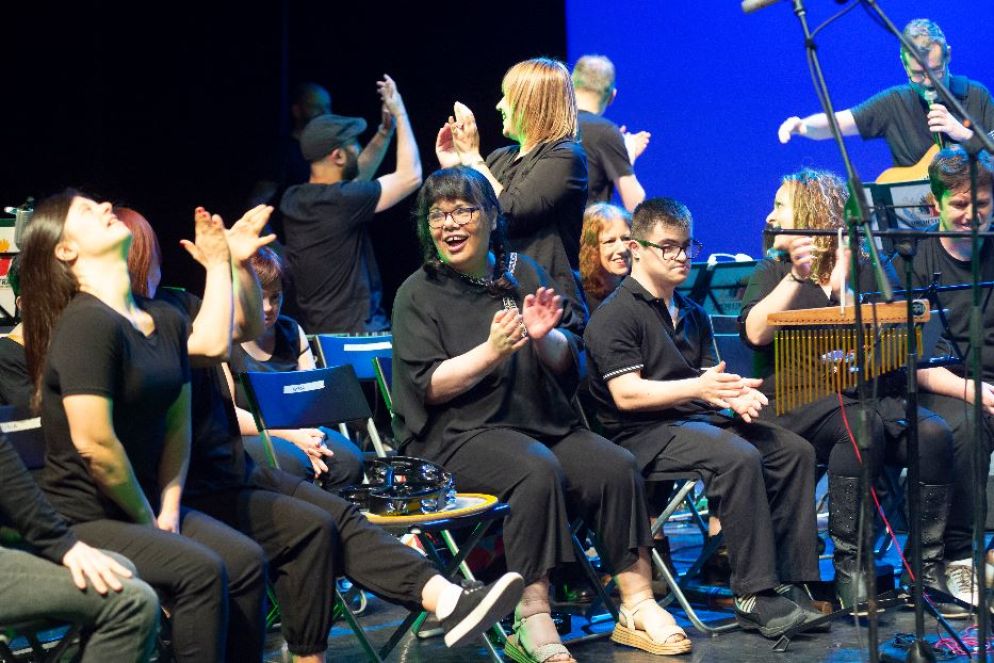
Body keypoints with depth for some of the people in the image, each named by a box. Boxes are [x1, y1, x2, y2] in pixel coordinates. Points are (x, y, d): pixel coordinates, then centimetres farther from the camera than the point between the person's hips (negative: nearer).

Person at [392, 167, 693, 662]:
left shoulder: (522, 273, 13)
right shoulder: (418, 295, 1)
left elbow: (566, 363, 11)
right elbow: (429, 387, -9)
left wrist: (544, 338, -11)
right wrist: (492, 351, -21)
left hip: (544, 421, 5)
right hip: (460, 434, -5)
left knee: (615, 467, -20)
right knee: (537, 470, -34)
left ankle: (637, 605, -13)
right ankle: (532, 621, -32)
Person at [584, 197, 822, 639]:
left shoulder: (692, 315, 21)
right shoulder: (614, 316, -6)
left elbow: (710, 379, 19)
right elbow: (626, 394, -16)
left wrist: (737, 396, -7)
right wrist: (697, 389, -28)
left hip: (700, 419, 8)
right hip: (645, 433, -8)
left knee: (795, 450, -10)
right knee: (739, 458, -32)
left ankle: (793, 583, -11)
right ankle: (754, 597, -28)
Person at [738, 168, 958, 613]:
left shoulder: (863, 271, 16)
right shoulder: (774, 272, 14)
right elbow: (755, 332, -5)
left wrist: (839, 285, -8)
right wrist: (796, 277, -10)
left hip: (866, 392, 3)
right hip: (796, 402, -2)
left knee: (933, 434, -25)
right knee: (861, 426, -34)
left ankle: (927, 571, -18)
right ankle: (849, 569, -28)